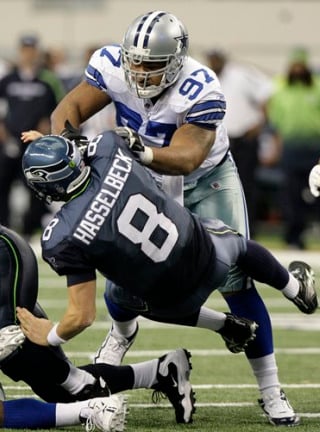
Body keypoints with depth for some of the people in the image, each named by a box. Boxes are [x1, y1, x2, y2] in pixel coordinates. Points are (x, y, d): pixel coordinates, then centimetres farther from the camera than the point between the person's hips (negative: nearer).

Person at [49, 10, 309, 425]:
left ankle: (271, 393, 0)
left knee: (235, 281, -9)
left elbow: (186, 159, -39)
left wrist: (142, 150, -58)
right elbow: (70, 108, -16)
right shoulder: (112, 66, -23)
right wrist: (65, 139, -39)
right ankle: (122, 331, 37)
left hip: (206, 179, -3)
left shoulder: (200, 90, -35)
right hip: (146, 179, 3)